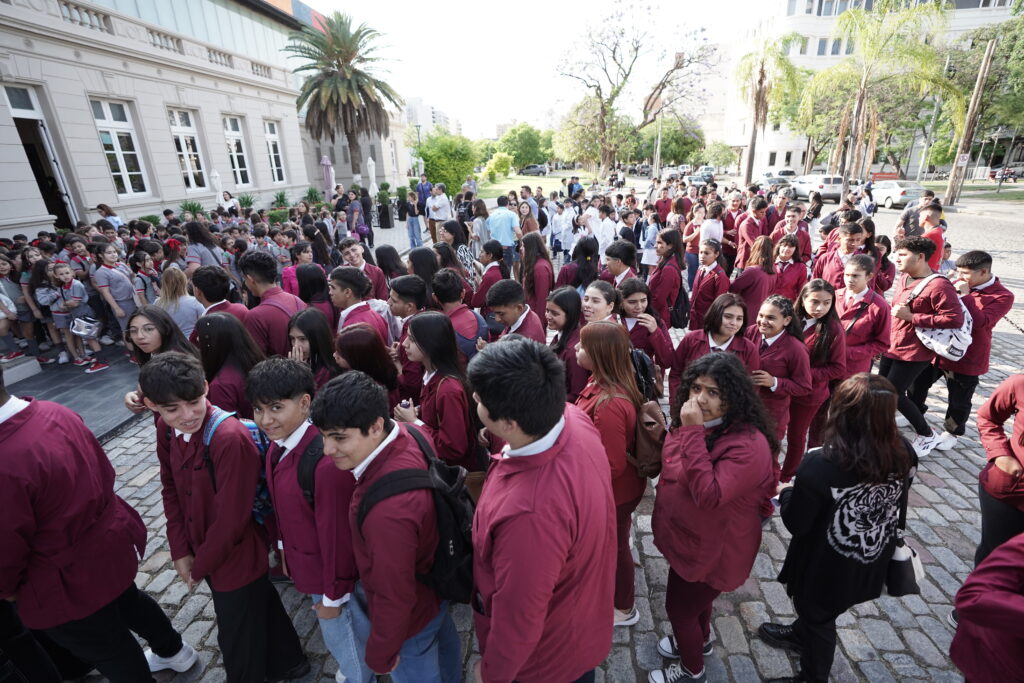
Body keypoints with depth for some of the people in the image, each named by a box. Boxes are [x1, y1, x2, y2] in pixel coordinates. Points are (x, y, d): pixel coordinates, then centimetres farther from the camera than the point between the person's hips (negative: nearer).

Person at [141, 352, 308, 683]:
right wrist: (181, 551, -3)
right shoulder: (166, 430, -8)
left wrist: (199, 567, -11)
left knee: (239, 642, 18)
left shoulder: (231, 439, -33)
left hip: (237, 560, -7)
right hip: (205, 554, 7)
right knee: (259, 611, 30)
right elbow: (171, 489, 2)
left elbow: (232, 519, -26)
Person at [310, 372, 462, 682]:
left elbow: (394, 596, -31)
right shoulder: (409, 435, -21)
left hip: (409, 613, -7)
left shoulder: (388, 508, -45)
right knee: (443, 644, 36)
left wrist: (380, 655, -13)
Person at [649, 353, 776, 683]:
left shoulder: (748, 444, -32)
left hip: (714, 549, -7)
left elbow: (709, 495, -42)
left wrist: (693, 433, -43)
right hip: (690, 538, 7)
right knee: (694, 599, 31)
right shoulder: (693, 423, -6)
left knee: (679, 607, 13)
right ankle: (700, 640, 59)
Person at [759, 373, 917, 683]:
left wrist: (786, 495, -3)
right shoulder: (904, 453, -18)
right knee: (817, 609, 34)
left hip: (825, 568, -5)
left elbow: (796, 524, -22)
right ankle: (801, 634, 62)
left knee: (818, 617, 25)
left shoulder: (820, 466, -37)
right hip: (871, 563, 5)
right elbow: (898, 510, 1)